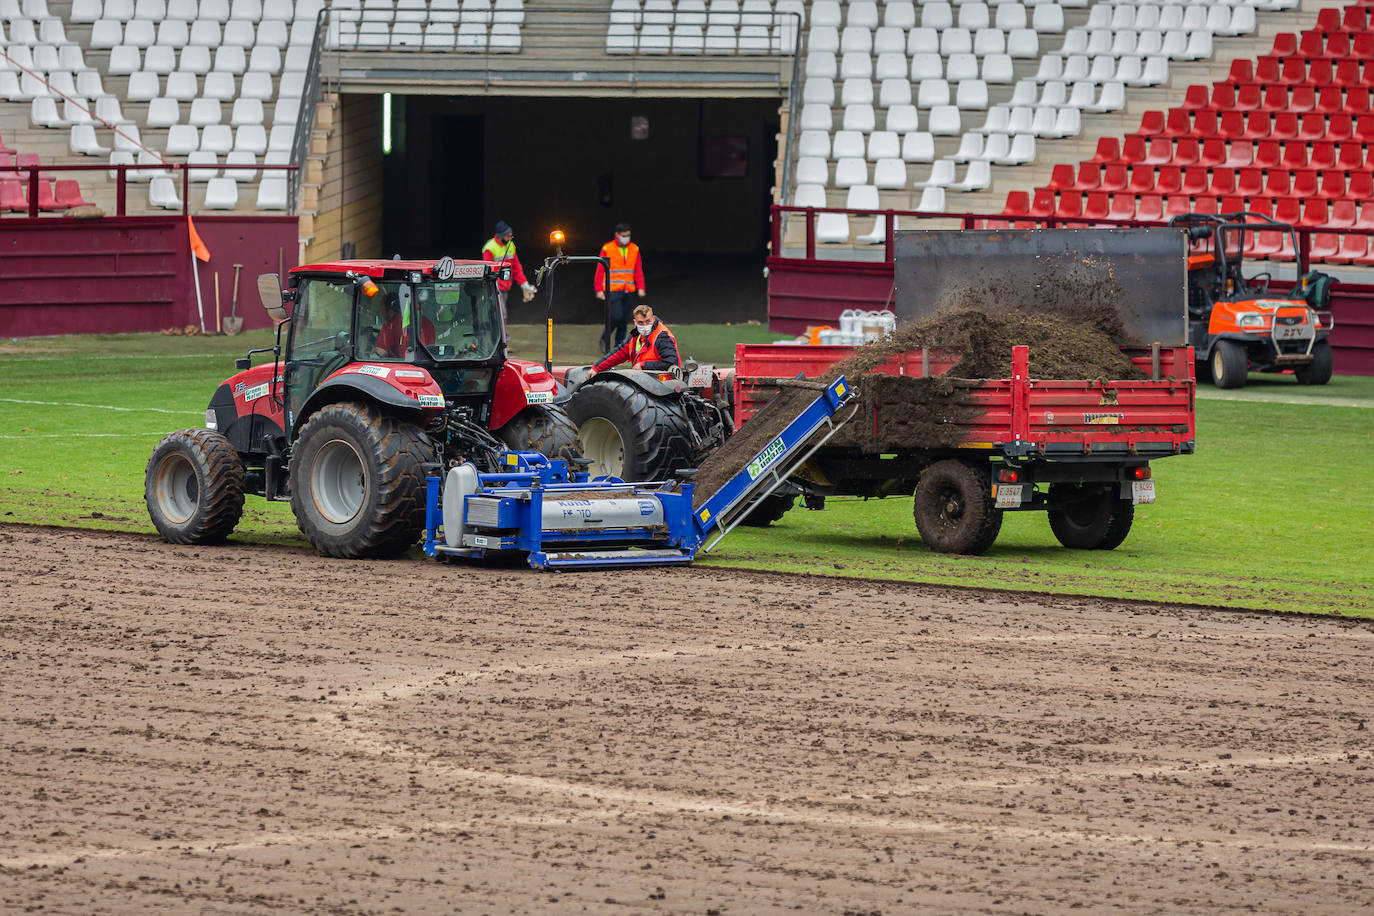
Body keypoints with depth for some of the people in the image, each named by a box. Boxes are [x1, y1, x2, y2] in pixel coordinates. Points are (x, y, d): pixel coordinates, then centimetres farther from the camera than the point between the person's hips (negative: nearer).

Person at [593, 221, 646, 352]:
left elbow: (638, 271, 12)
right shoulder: (607, 249, -2)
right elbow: (600, 270, -2)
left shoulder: (634, 249, 10)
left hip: (628, 291, 4)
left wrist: (640, 288, 1)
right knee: (616, 316, -15)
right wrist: (599, 290, -6)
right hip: (612, 291, -4)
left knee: (624, 319, 4)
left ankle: (619, 345, 12)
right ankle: (605, 339, 6)